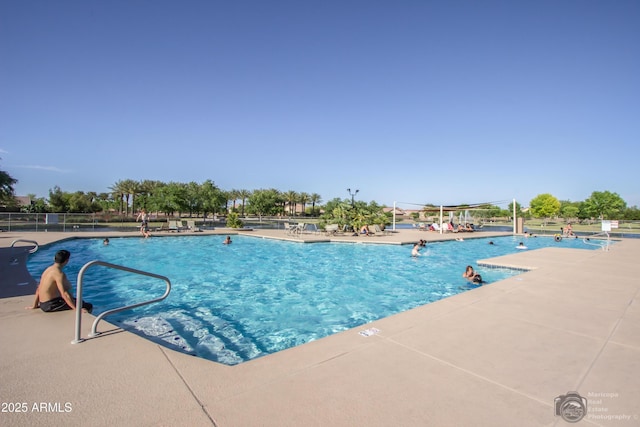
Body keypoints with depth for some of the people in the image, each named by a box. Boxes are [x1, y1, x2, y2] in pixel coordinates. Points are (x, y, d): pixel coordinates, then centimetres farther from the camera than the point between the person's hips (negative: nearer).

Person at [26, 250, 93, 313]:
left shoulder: (49, 269, 7)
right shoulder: (59, 273, -21)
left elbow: (39, 289, 16)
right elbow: (64, 294, -28)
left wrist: (35, 305, 26)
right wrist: (76, 309, -29)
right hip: (51, 305, -10)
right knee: (88, 306, -12)